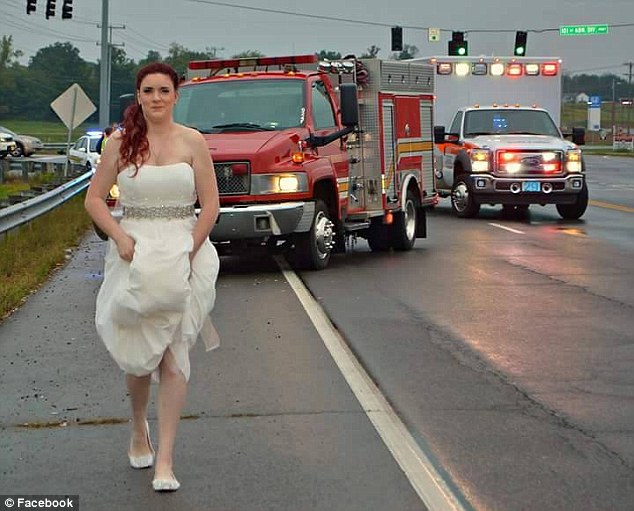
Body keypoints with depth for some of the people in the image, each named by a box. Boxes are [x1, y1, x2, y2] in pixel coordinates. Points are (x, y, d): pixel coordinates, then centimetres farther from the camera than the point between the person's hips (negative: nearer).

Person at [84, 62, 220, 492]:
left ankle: (165, 460, -5)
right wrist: (120, 238, -9)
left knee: (174, 354, -6)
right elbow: (95, 198, 5)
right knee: (138, 351, 7)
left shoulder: (192, 142, 1)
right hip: (134, 253, 1)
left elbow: (210, 205, 0)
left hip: (183, 252, -1)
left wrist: (188, 252, -9)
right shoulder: (121, 143, 3)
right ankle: (139, 429, 36)